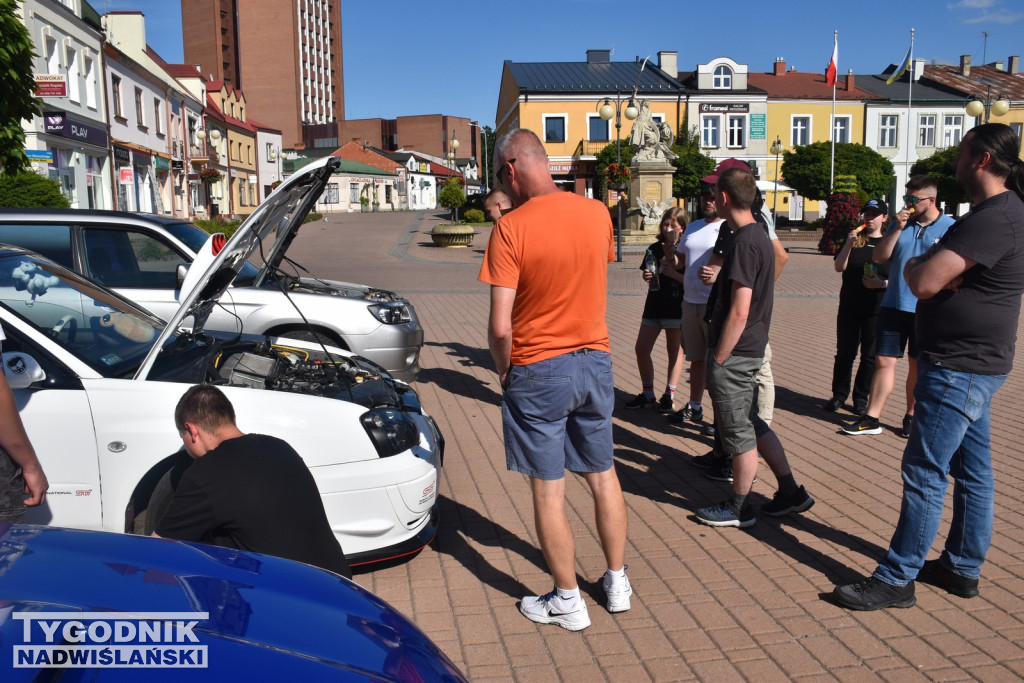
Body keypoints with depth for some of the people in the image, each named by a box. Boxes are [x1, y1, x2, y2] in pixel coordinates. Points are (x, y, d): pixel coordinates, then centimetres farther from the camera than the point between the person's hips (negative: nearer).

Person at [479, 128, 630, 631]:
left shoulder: (511, 229, -17)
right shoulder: (598, 213, -1)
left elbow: (500, 327, -19)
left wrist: (503, 369, -4)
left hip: (538, 371, -5)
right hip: (595, 361, 6)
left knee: (548, 490, 8)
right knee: (603, 475, 19)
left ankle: (567, 601, 21)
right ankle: (617, 583, 33)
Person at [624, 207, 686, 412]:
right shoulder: (654, 249, 8)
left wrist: (675, 274, -26)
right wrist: (647, 277, -3)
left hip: (676, 307, -5)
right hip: (654, 304, 5)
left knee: (674, 349, 5)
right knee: (641, 348, 4)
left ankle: (669, 395, 15)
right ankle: (648, 394, 16)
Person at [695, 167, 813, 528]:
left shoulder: (744, 243, -21)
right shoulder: (759, 235, 10)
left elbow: (739, 312, -23)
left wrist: (718, 359, -18)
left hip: (734, 353, -10)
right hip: (751, 349, 10)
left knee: (738, 430, 3)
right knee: (751, 423, 19)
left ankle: (738, 508, 18)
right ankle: (790, 492, 27)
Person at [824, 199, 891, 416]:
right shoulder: (854, 238, 7)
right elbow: (839, 267, -5)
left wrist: (882, 283, -14)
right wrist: (849, 244, -18)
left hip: (877, 310, -1)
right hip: (850, 306, 1)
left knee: (870, 355, 6)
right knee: (845, 353, 5)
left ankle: (861, 398, 17)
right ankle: (838, 395, 16)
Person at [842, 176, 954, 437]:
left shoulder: (949, 228, -2)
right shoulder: (900, 223, 8)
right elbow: (878, 257, 2)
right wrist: (897, 228, -9)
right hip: (893, 305, 3)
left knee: (917, 365, 10)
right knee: (884, 361, 2)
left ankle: (911, 417, 24)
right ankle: (871, 419, 5)